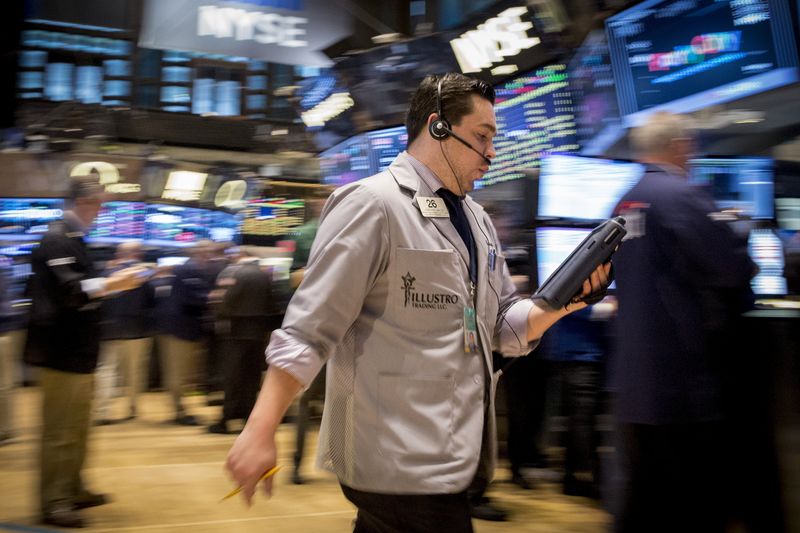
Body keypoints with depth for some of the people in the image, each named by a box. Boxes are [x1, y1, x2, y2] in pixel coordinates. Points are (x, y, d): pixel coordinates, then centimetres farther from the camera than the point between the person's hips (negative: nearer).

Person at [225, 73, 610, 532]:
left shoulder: (477, 220, 14)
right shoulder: (373, 204, -12)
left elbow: (506, 325, 15)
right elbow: (308, 330, -16)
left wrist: (563, 300, -3)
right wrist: (261, 432, -20)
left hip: (450, 460, 8)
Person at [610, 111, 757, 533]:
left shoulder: (624, 203, 12)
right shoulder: (681, 196, -14)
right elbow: (735, 269, -19)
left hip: (634, 382, 8)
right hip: (683, 383, -8)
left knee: (640, 499, 15)